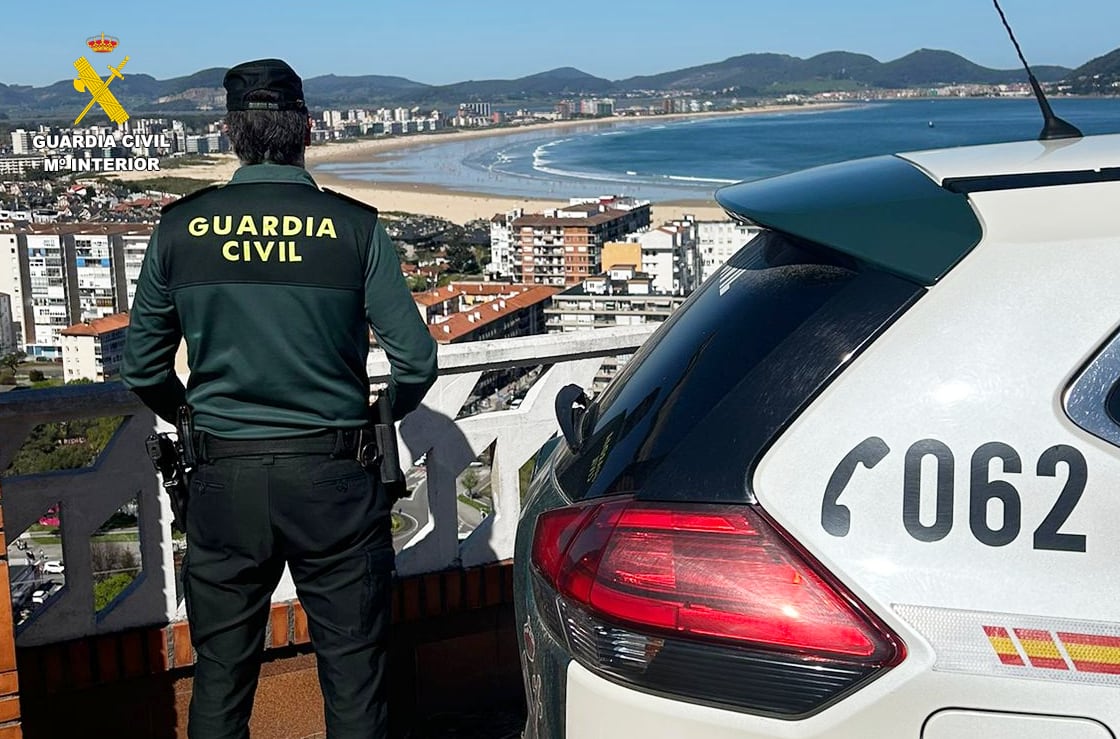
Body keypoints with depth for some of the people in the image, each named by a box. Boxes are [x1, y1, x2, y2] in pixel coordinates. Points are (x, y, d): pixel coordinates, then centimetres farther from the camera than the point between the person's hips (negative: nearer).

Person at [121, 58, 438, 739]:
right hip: (332, 478, -2)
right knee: (353, 679, 11)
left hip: (223, 479, 2)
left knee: (220, 679, 16)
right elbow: (416, 361, -6)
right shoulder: (354, 226, -7)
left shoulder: (180, 227, -1)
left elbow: (143, 369, 7)